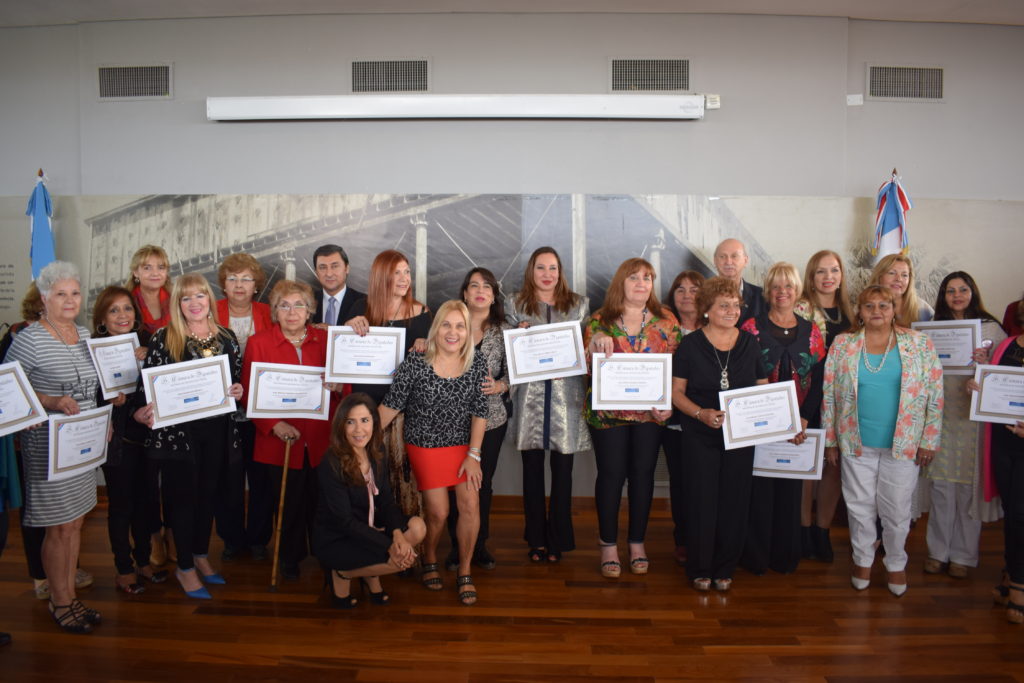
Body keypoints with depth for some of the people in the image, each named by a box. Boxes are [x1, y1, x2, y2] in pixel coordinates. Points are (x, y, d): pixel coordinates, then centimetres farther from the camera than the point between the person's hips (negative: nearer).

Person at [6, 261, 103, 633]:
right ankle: (59, 601, 20)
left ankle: (69, 595, 28)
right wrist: (52, 402, -23)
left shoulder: (85, 334, 9)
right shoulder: (29, 339, -13)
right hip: (48, 445, -7)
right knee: (59, 527, 2)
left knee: (75, 522, 15)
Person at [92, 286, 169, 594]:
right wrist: (111, 400, -26)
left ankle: (143, 560, 31)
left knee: (143, 499, 15)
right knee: (120, 504, 6)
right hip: (117, 438, -4)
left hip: (145, 433, 4)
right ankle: (124, 569, 22)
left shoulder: (145, 342, 3)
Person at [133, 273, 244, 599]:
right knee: (183, 496, 4)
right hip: (177, 428, -4)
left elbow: (236, 380, 15)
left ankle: (201, 556, 32)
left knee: (208, 494, 14)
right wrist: (143, 410, -22)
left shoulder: (227, 337, 7)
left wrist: (238, 391, -6)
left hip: (217, 428, 4)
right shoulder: (163, 338, -4)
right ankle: (185, 567, 19)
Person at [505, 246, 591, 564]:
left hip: (566, 393, 0)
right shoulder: (515, 303, 10)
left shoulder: (579, 304, 11)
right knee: (532, 468, 6)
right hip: (530, 395, 0)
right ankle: (536, 539, 18)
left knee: (562, 469, 2)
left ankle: (558, 540, 15)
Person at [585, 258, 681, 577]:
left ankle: (637, 542, 23)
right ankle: (608, 545, 17)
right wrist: (596, 344, -22)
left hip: (651, 412, 2)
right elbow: (587, 368, -3)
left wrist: (668, 403, -9)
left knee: (643, 473, 7)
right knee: (611, 474, 3)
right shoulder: (598, 322, 0)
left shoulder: (667, 322, 3)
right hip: (607, 412, -1)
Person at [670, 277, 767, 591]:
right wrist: (701, 413, -18)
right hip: (701, 437, -2)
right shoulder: (690, 345, -3)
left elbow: (763, 387, 11)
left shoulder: (750, 343, 5)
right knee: (702, 500, 1)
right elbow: (676, 392, -2)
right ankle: (699, 569, 18)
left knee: (734, 501, 7)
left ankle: (724, 569, 23)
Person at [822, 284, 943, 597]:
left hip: (903, 443, -1)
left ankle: (896, 563, 31)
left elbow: (935, 395, -1)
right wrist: (830, 439, 2)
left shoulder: (919, 344, -2)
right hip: (856, 443, 1)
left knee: (897, 510, 9)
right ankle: (863, 559, 31)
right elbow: (829, 395, 3)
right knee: (860, 507, 12)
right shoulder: (842, 345, 1)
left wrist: (928, 440, -4)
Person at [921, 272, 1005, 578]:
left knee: (969, 486, 3)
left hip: (974, 414, -2)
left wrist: (986, 361, -18)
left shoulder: (990, 327, 3)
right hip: (939, 413, 2)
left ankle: (963, 554, 16)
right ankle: (938, 551, 18)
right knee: (940, 484, 6)